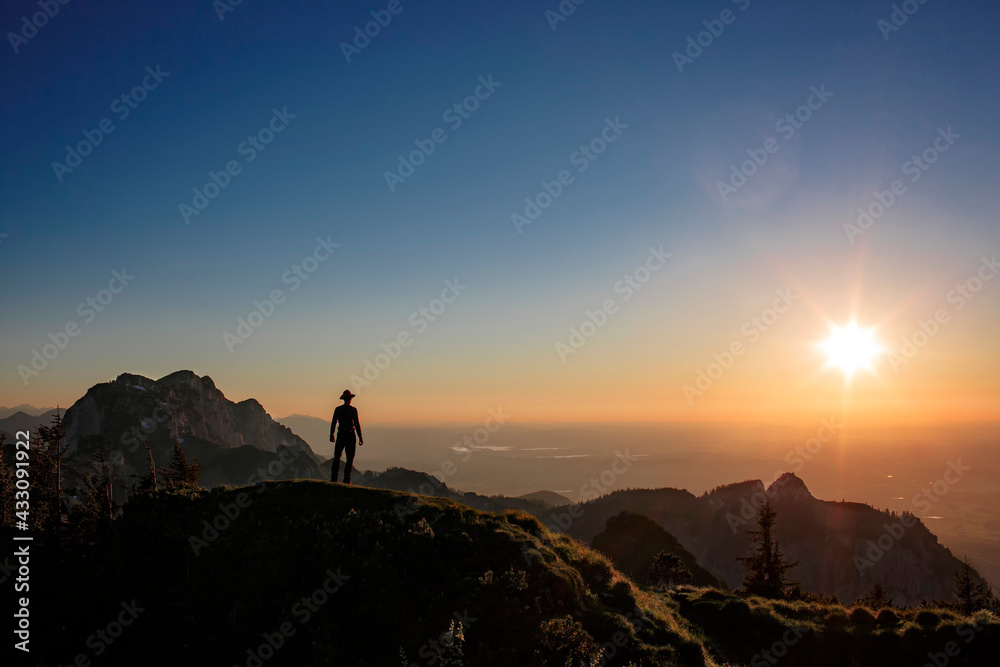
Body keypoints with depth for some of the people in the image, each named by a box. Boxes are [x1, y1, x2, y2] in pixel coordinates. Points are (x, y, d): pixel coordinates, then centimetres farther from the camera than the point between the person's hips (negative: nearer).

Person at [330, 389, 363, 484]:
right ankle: (346, 479, 0)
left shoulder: (338, 409, 2)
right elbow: (357, 424, -9)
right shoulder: (353, 410, -7)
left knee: (337, 457, 11)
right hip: (350, 435, -3)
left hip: (340, 435, 3)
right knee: (350, 458, 4)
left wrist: (331, 435, 15)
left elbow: (333, 423, 5)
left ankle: (334, 478, 7)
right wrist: (360, 437, -4)